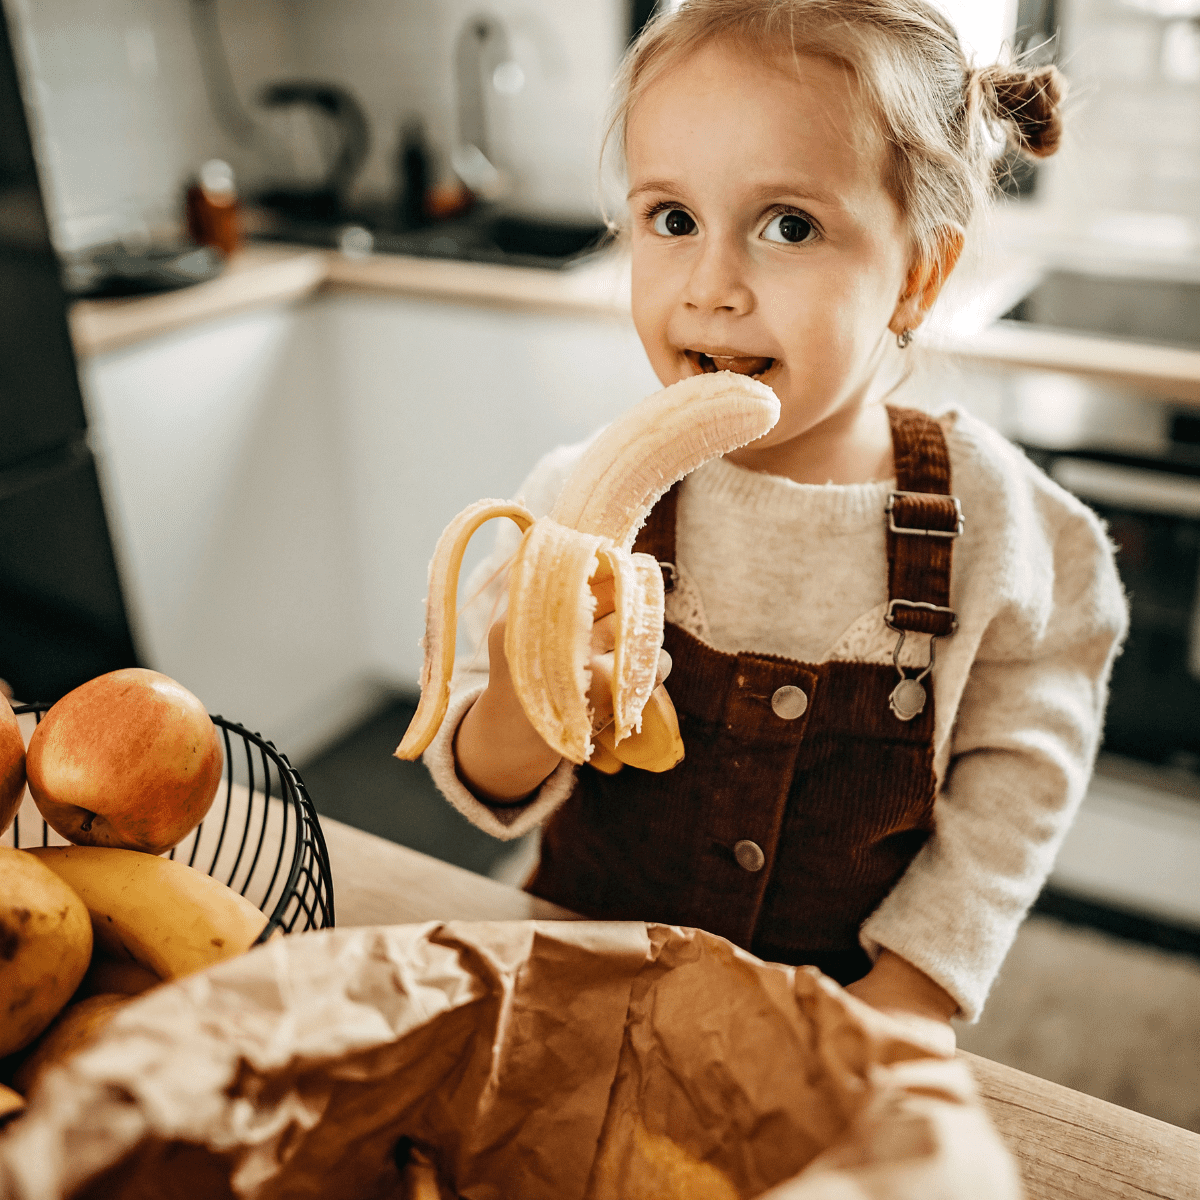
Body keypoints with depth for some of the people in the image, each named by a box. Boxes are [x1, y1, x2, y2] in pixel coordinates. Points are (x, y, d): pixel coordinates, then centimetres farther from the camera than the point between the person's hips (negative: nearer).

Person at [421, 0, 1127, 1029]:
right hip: (592, 976, 1)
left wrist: (910, 990, -9)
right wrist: (520, 709, -34)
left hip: (844, 1001, 0)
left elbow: (1017, 778, -4)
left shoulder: (990, 518, -18)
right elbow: (499, 795, -12)